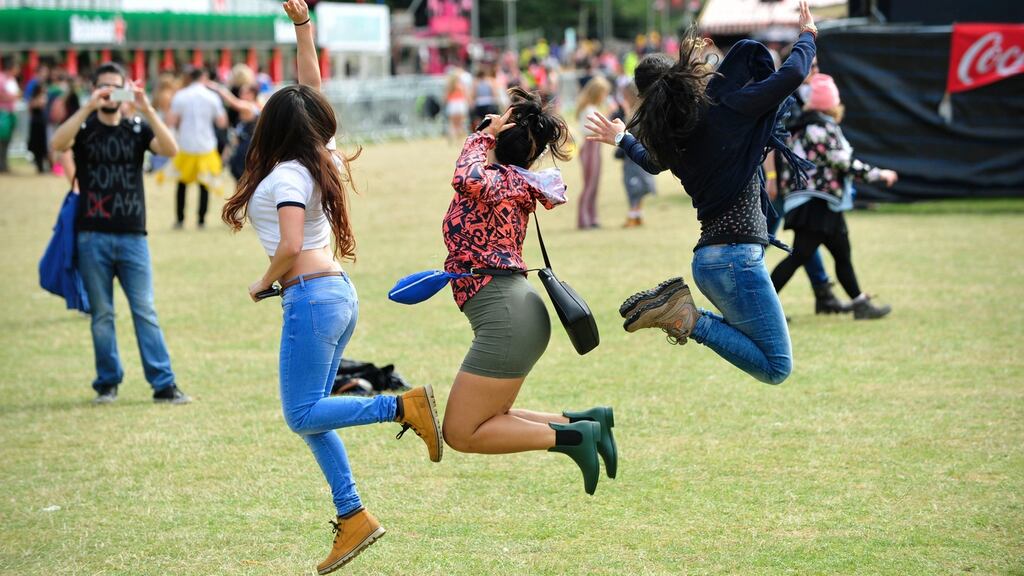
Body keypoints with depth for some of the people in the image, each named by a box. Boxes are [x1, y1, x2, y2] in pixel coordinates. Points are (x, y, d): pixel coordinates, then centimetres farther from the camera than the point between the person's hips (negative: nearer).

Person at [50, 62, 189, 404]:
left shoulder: (137, 128, 7)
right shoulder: (84, 128, 4)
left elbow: (170, 150, -12)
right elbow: (58, 144, -18)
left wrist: (147, 109, -22)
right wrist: (89, 107, -27)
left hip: (132, 235, 0)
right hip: (93, 237, 0)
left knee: (145, 312, -2)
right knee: (101, 315, 4)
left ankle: (164, 385, -3)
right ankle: (107, 384, 13)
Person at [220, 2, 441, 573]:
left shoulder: (287, 174, -13)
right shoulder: (321, 158, 9)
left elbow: (291, 247, -22)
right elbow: (314, 87, 19)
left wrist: (263, 284, -5)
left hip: (312, 295, -9)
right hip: (338, 292, 9)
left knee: (303, 415, -6)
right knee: (309, 415, 11)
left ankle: (406, 405, -16)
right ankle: (352, 517, 9)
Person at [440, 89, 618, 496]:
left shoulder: (496, 180, -12)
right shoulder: (518, 182, 15)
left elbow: (467, 179, -37)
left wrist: (484, 137, -19)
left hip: (506, 318, -10)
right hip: (519, 311, 10)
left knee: (460, 434, -5)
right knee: (485, 423, 19)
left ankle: (572, 437, -9)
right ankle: (583, 422, 10)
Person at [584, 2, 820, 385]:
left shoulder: (671, 138, 9)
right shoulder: (728, 109, -11)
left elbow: (652, 162, 34)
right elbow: (791, 74, -12)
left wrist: (621, 140, 55)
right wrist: (807, 36, 9)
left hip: (710, 257, 8)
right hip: (736, 256, -8)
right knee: (776, 367, -6)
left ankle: (673, 306, 11)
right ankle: (688, 320, -12)